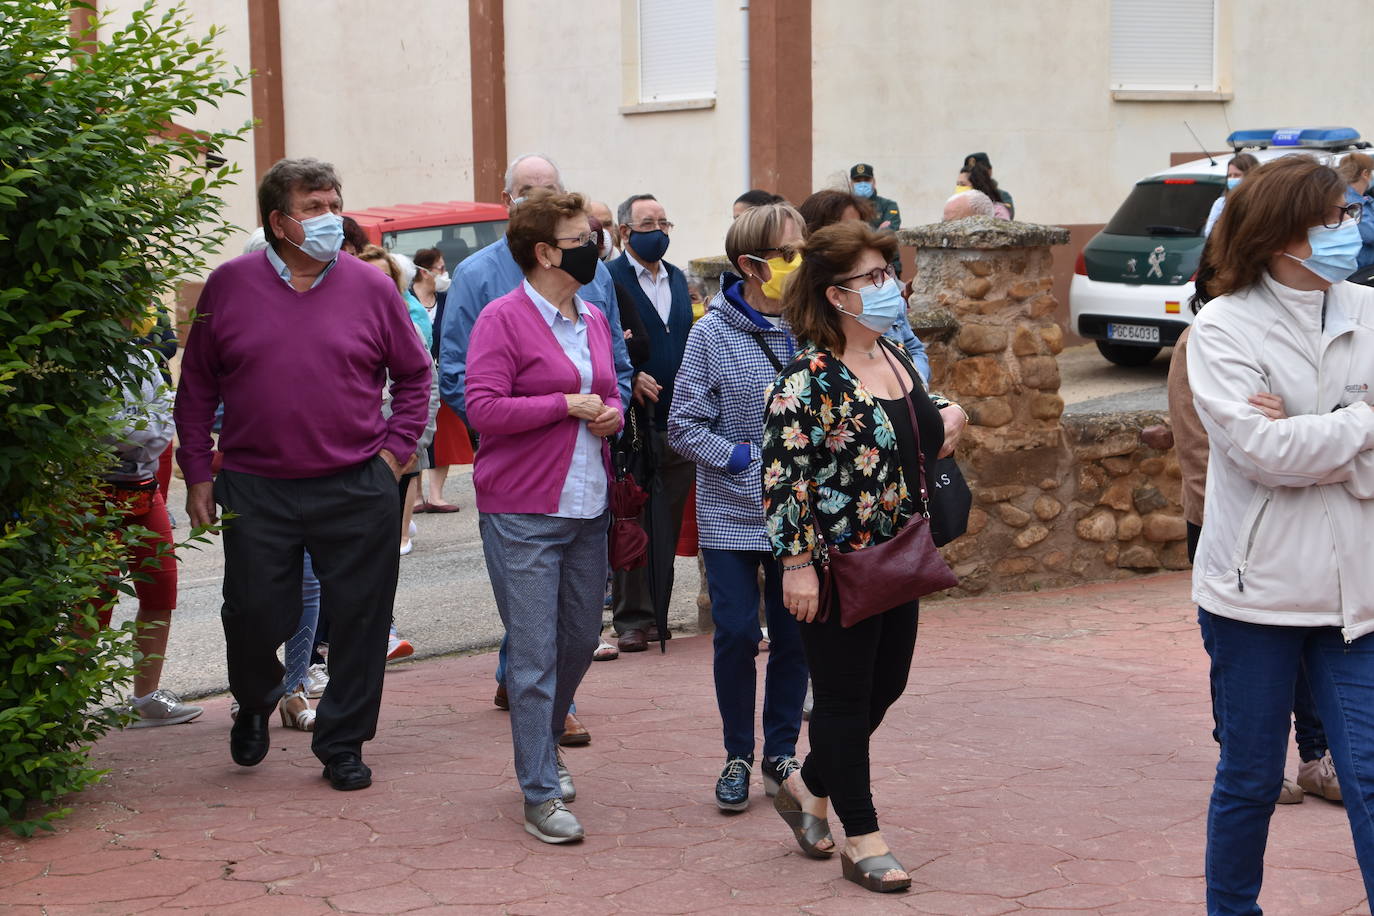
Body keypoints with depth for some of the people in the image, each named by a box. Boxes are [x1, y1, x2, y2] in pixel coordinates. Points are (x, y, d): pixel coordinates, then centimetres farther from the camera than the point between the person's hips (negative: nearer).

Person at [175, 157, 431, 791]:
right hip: (255, 489, 0)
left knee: (359, 620, 4)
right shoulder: (229, 286, 2)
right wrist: (196, 475, 5)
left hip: (357, 489, 0)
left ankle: (343, 745, 20)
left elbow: (414, 374, 13)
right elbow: (197, 386, 8)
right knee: (254, 615, 4)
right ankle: (254, 706, 37)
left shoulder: (371, 288, 2)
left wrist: (395, 449, 3)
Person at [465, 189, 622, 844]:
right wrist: (565, 405, -14)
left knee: (581, 638, 14)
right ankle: (541, 794, 3)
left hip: (588, 506, 7)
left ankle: (544, 746, 37)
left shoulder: (594, 319, 13)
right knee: (534, 653, -4)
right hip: (522, 511, -7)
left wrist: (612, 415, 2)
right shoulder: (503, 319, -9)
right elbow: (483, 409, -16)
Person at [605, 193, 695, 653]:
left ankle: (656, 612, 17)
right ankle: (631, 619, 5)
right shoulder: (608, 278, -5)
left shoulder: (677, 278, 17)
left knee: (667, 523, 8)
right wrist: (631, 377, -20)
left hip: (678, 420, 6)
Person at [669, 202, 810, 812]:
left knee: (795, 637, 8)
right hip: (731, 516, -2)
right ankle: (738, 757, 19)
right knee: (736, 635, 1)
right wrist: (746, 460, -14)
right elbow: (685, 425, -5)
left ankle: (781, 752, 25)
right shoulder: (713, 333, -7)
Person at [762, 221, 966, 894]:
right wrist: (797, 563, -21)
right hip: (836, 565, -8)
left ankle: (808, 786, 36)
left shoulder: (896, 359, 8)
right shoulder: (808, 378, -17)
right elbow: (781, 475, -19)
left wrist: (947, 416, 4)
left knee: (887, 684, 16)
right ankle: (862, 840, 14)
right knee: (846, 697, 3)